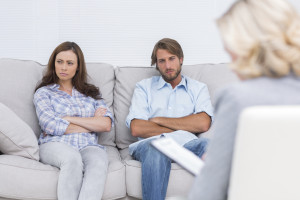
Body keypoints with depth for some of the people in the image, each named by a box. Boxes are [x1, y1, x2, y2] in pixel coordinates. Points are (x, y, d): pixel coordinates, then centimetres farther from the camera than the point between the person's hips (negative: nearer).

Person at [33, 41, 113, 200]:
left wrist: (68, 119, -1)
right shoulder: (43, 92, 16)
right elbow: (50, 126, -3)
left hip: (88, 146, 2)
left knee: (98, 162, -35)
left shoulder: (91, 92, 22)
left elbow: (106, 125, 5)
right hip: (54, 145, -2)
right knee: (73, 158, -38)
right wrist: (92, 123, 3)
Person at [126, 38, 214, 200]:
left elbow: (203, 124, -1)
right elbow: (136, 129, 2)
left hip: (187, 144, 1)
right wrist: (184, 127, 1)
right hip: (152, 143, 0)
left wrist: (159, 120, 2)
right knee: (157, 150, -37)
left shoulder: (198, 88, 20)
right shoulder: (144, 87, 19)